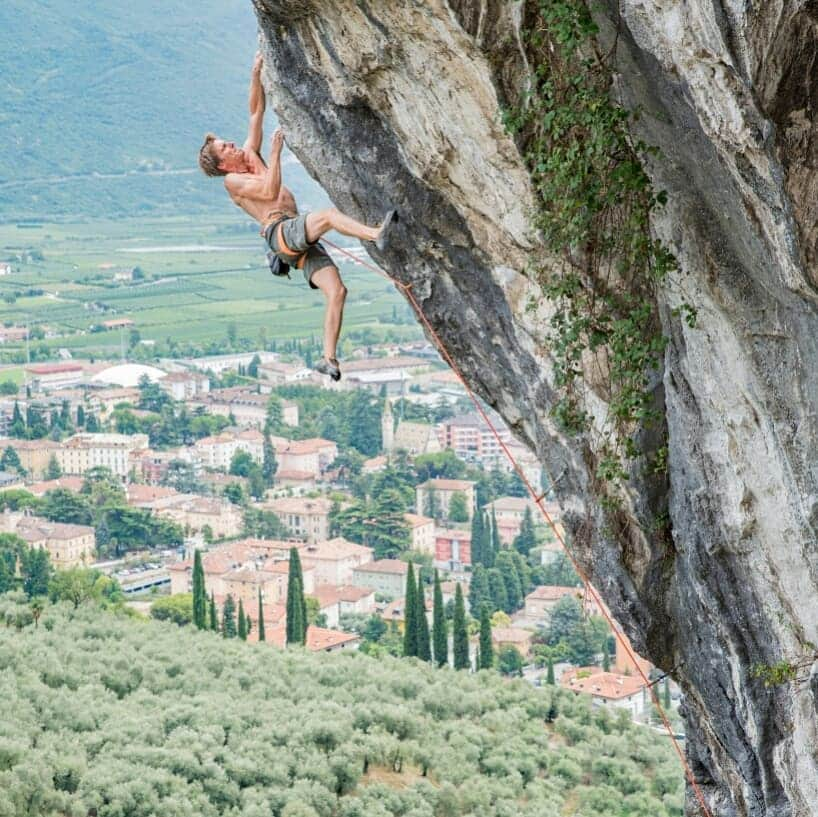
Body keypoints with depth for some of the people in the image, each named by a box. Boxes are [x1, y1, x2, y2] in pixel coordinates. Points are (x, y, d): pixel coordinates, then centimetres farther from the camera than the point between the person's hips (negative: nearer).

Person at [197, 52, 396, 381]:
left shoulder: (249, 155, 25)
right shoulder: (232, 181, 4)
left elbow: (256, 111, 25)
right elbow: (270, 191, -12)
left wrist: (256, 75, 18)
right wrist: (276, 152, -10)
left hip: (300, 238, 7)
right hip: (280, 233, -7)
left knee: (336, 291, -11)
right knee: (329, 214, -31)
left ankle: (328, 358, -15)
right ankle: (376, 235, -50)